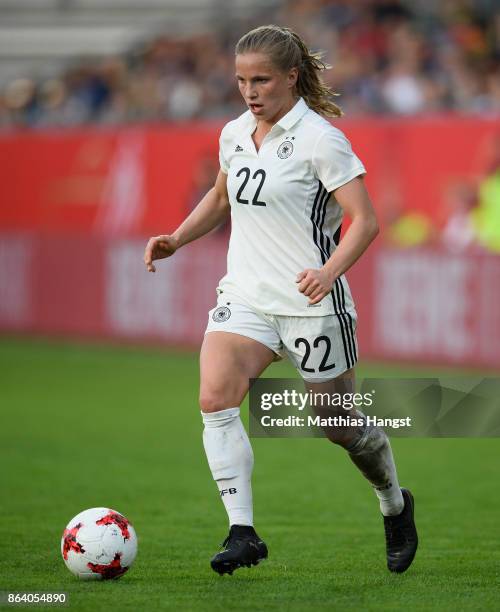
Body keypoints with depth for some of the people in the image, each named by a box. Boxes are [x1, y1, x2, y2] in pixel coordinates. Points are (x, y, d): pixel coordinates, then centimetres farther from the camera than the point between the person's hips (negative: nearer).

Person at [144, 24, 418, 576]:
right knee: (215, 397, -20)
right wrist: (176, 239, 14)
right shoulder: (234, 134, 9)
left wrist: (329, 272, -31)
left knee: (340, 425, 8)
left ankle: (396, 506, 37)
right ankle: (242, 532, -20)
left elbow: (364, 220, -15)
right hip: (245, 296, 5)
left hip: (310, 301, -5)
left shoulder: (319, 138, -12)